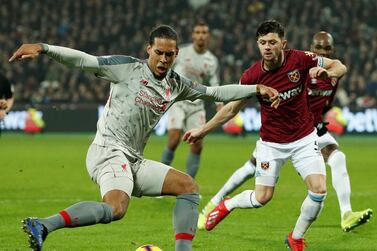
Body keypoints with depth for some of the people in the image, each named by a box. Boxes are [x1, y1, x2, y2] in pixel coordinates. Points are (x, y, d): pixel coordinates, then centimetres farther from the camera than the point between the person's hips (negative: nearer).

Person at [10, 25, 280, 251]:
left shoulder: (176, 84, 15)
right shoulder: (128, 68, -5)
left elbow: (216, 92, 24)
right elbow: (84, 60, -10)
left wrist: (257, 89, 18)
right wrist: (43, 48, -22)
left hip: (133, 161, 8)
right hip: (109, 151, -8)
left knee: (189, 187, 6)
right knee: (116, 208, -35)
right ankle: (43, 226, -44)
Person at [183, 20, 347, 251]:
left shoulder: (300, 59, -16)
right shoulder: (252, 76, -15)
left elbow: (340, 67, -5)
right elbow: (232, 108, 0)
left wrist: (327, 72, -29)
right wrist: (203, 130, 1)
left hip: (304, 138, 1)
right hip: (271, 143, 0)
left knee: (319, 190, -14)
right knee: (262, 198, -2)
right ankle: (227, 205, 32)